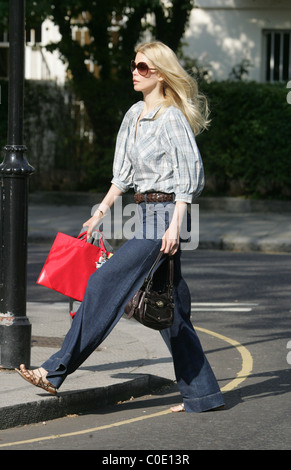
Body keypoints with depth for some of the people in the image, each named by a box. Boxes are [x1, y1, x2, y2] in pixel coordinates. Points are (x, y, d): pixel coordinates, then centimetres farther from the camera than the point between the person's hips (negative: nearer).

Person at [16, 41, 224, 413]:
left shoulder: (172, 118, -11)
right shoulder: (135, 115, 15)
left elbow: (190, 174, -14)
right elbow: (124, 173, 20)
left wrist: (175, 226, -20)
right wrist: (101, 212, 14)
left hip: (165, 213, -9)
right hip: (146, 214, 9)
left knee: (105, 283, -13)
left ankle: (55, 372, -13)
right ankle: (202, 394, 13)